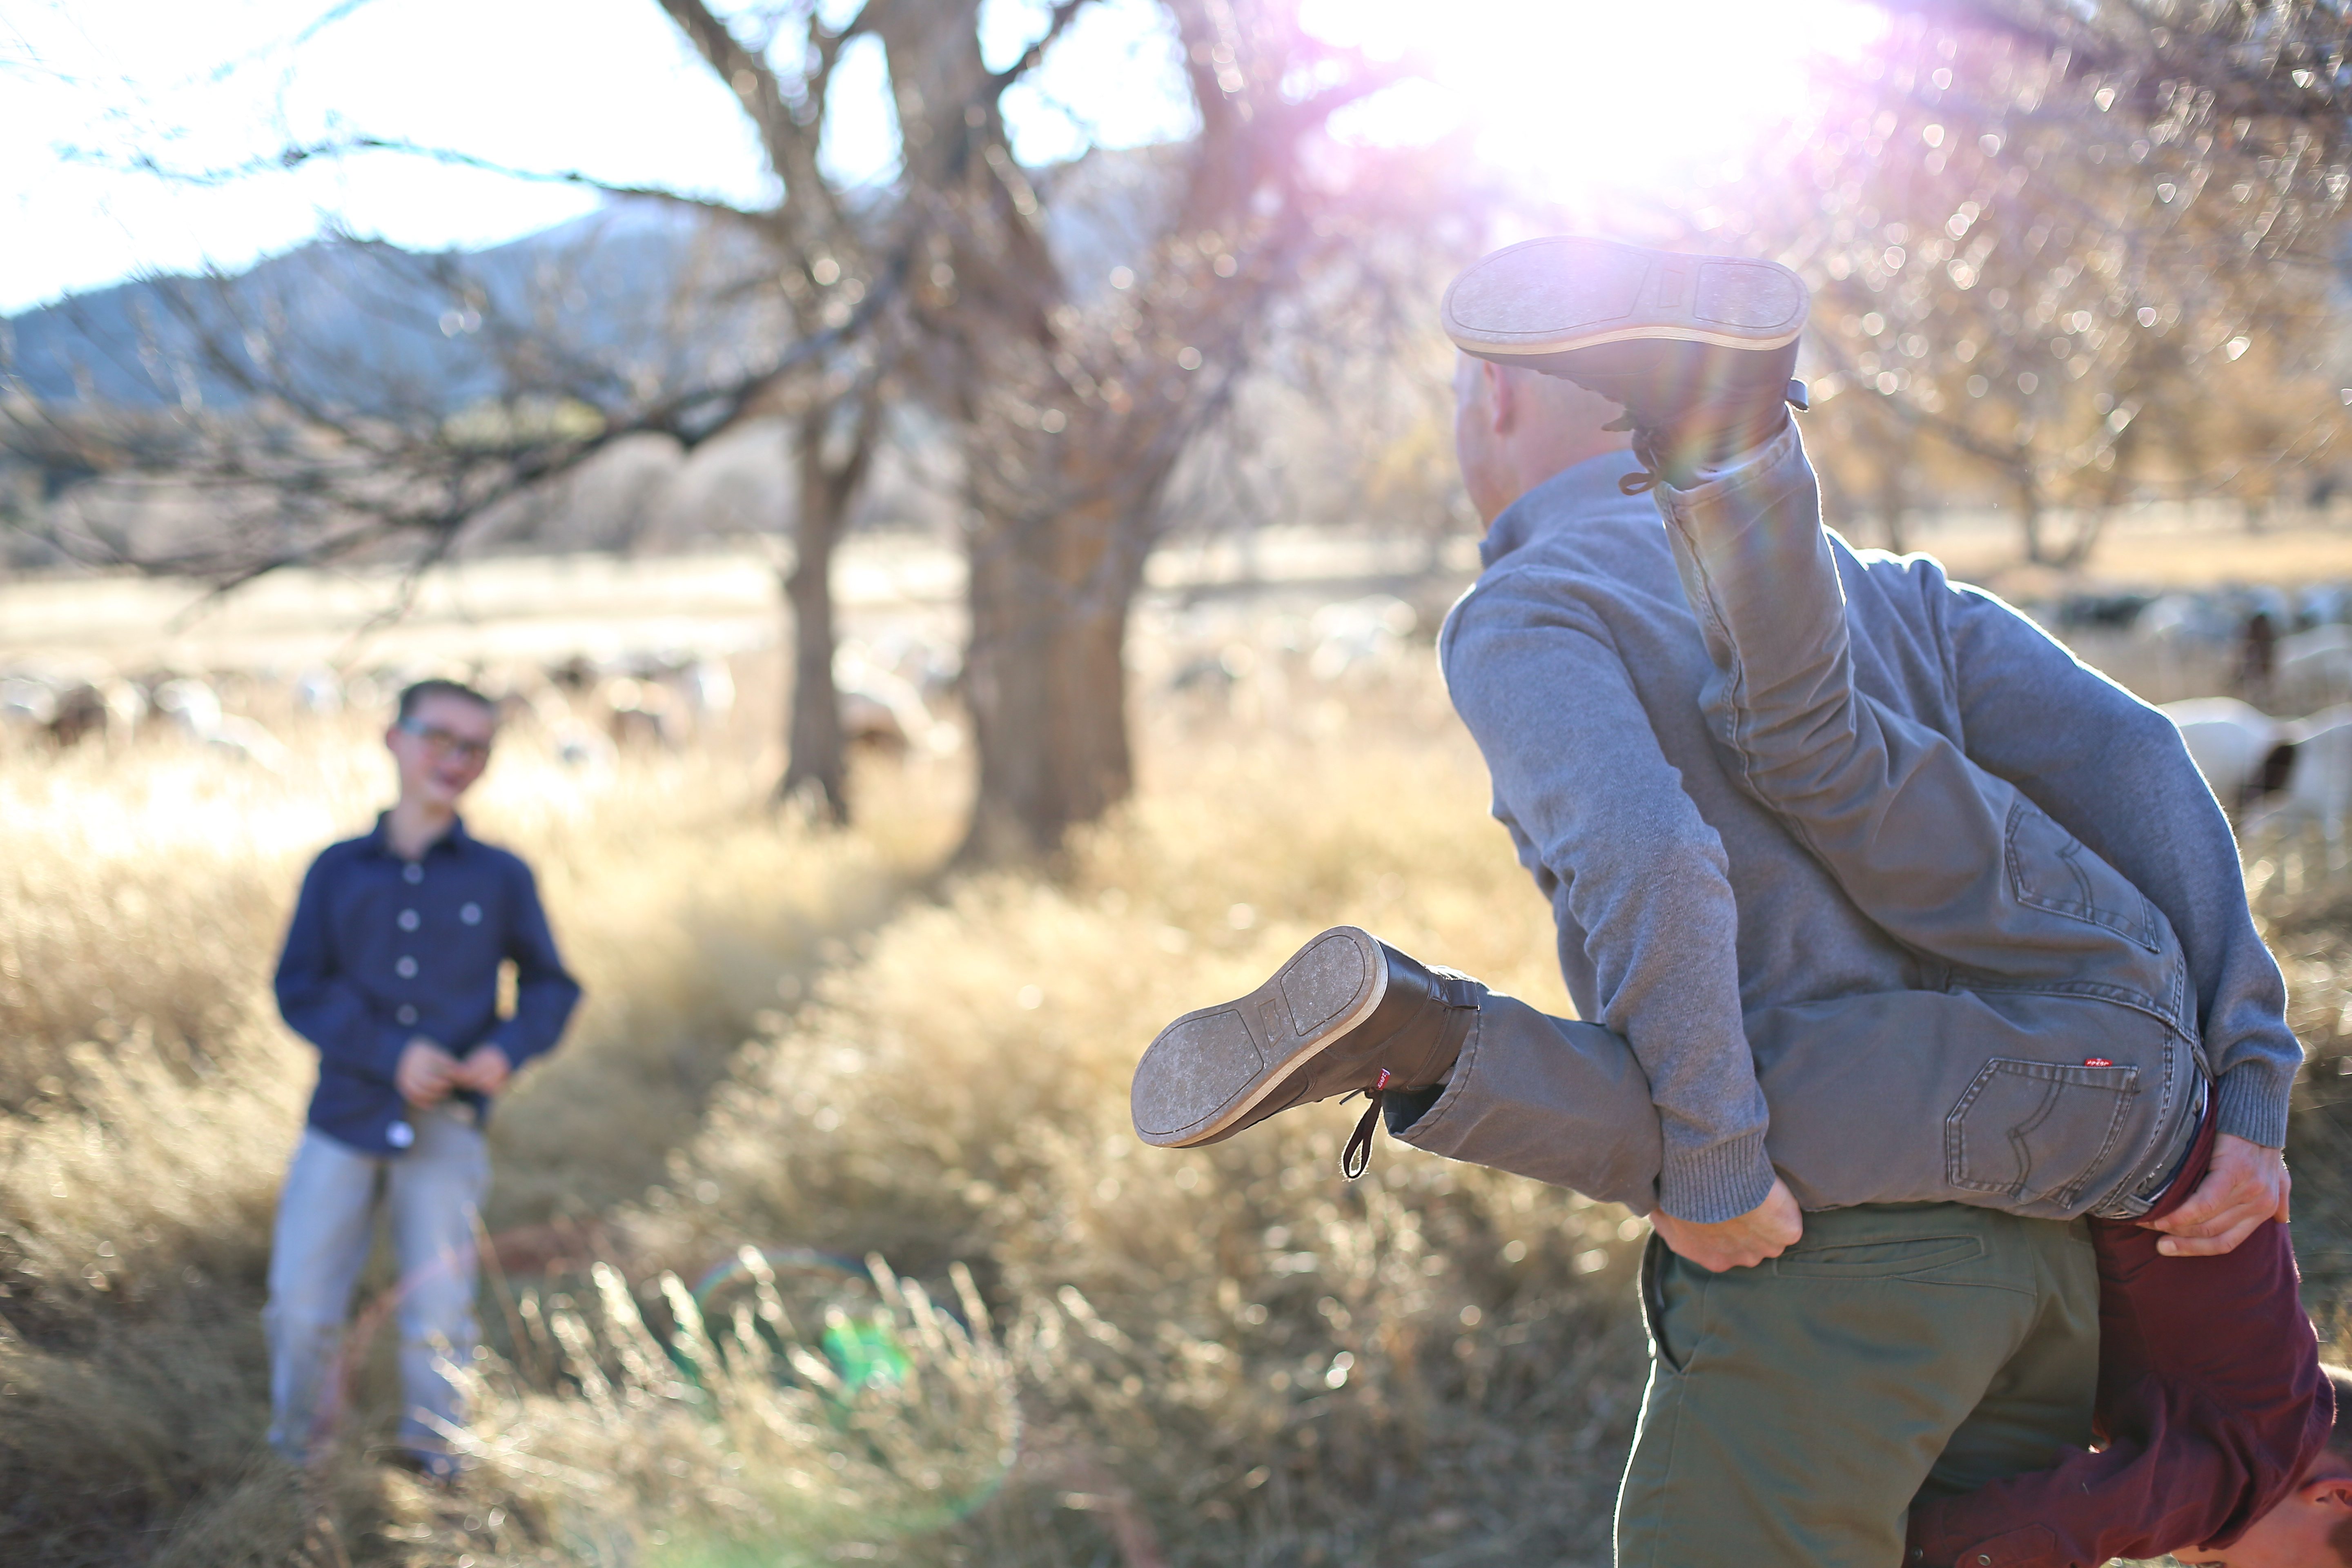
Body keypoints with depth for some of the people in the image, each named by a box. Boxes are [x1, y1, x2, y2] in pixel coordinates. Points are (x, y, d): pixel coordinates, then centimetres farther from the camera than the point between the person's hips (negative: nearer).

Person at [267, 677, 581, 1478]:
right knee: (301, 1307, 1)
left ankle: (433, 1463, 21)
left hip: (444, 1133, -1)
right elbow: (300, 987, -1)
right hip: (343, 1123, 1)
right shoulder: (337, 871, 5)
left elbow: (550, 986, 11)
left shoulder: (501, 879, 5)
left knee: (437, 1318, 0)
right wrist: (393, 1054, -15)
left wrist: (508, 1049, -10)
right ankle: (294, 1454, 26)